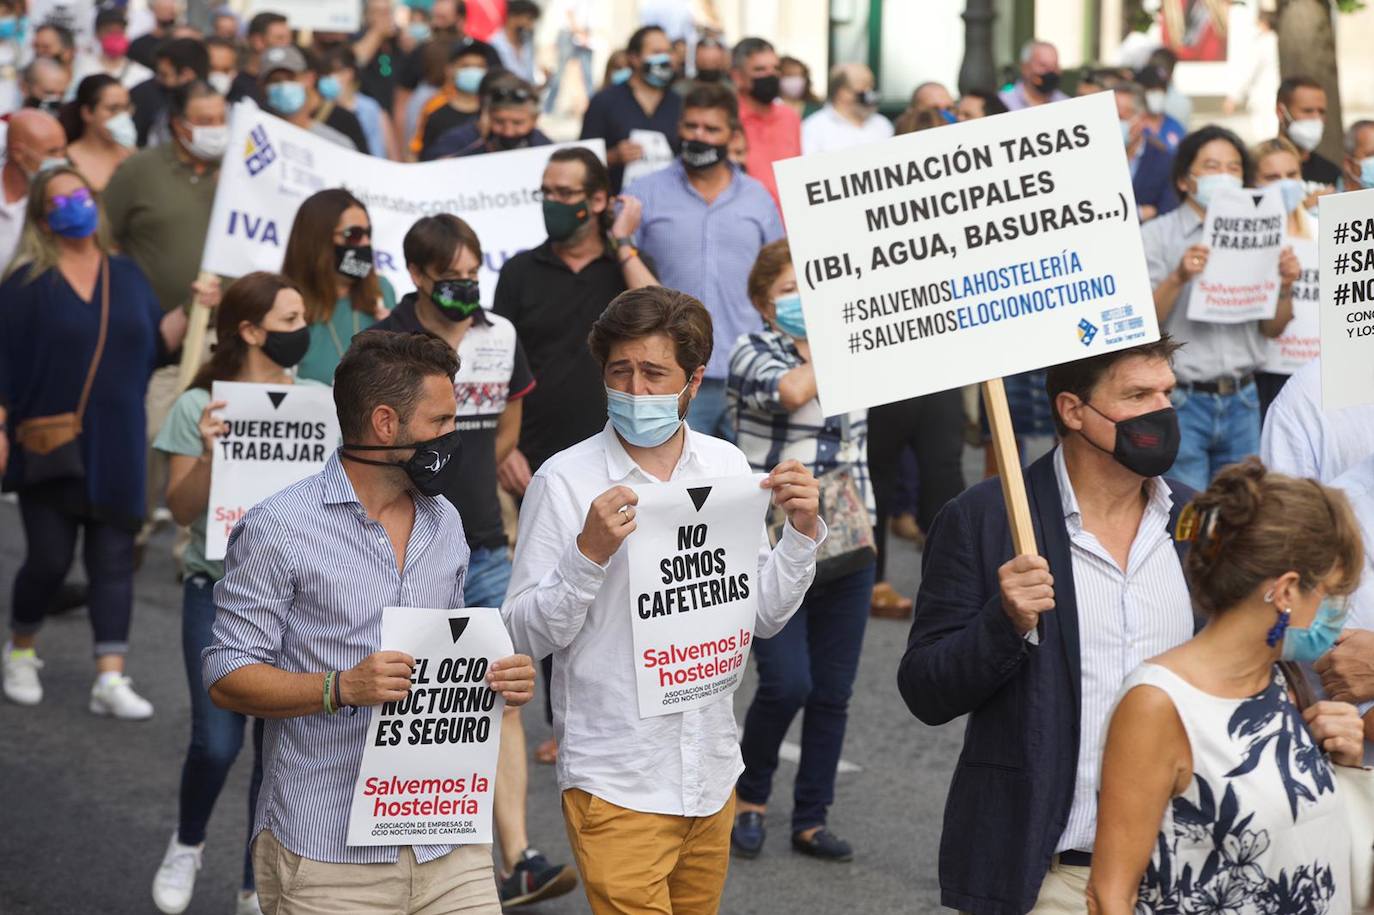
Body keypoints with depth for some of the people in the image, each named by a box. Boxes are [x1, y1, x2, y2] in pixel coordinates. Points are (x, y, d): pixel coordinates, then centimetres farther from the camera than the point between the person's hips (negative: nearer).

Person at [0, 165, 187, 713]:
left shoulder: (125, 276, 11)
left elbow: (156, 346, 10)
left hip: (115, 450, 3)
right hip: (49, 448, -3)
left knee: (114, 559, -1)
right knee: (50, 558, -3)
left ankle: (110, 679, -2)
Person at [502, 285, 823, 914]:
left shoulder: (727, 467, 5)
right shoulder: (565, 480, -10)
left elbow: (764, 617, 10)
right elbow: (527, 635, -11)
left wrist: (802, 531, -4)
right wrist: (590, 552, -24)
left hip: (711, 770, 5)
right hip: (616, 782, -5)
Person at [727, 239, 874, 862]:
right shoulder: (754, 352, -6)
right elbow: (789, 390, -25)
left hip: (845, 549, 5)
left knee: (833, 692, 7)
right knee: (787, 683, -13)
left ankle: (811, 821, 18)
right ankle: (749, 797, 11)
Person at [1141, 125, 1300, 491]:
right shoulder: (1155, 236, 0)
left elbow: (1272, 329, 14)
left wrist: (1285, 286, -5)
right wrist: (1178, 278, -23)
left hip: (1241, 402, 4)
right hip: (1181, 402, -4)